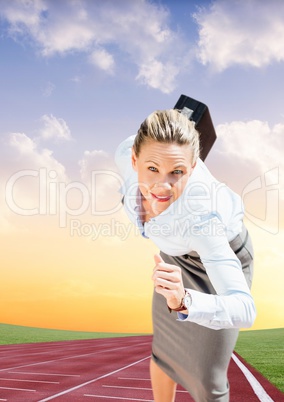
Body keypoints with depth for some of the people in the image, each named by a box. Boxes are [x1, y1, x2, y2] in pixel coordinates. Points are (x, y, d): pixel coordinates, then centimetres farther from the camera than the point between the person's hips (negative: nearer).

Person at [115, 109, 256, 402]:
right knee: (163, 349, 19)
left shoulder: (200, 215, -45)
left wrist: (183, 302, -60)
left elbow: (244, 310, -44)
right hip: (177, 254, 5)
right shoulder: (127, 155, -33)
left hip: (222, 255, -4)